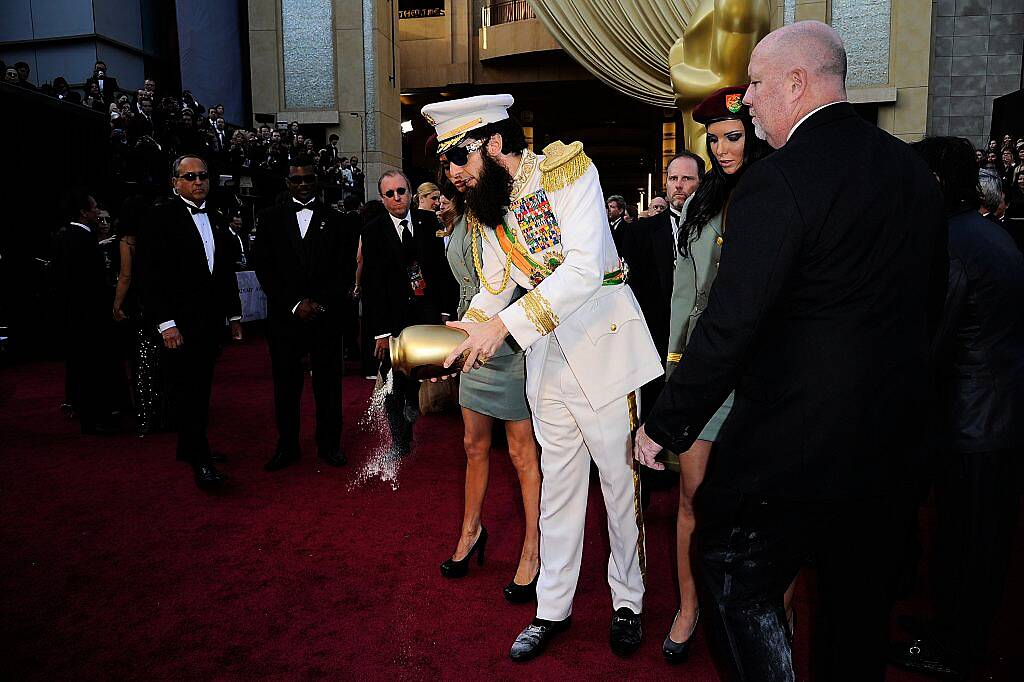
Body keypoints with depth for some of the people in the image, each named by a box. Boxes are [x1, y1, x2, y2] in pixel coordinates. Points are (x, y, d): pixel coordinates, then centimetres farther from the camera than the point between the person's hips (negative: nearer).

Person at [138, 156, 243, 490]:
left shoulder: (215, 220, 15)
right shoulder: (162, 217, -6)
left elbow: (227, 271, 20)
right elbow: (151, 274, -12)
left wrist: (234, 314, 18)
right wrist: (165, 323, -18)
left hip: (210, 320, 7)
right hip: (180, 321, -6)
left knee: (200, 387, 12)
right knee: (186, 389, -5)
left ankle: (191, 446, 25)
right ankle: (200, 461, -3)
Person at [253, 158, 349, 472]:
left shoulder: (333, 219, 8)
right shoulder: (270, 218, 9)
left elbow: (342, 268, 3)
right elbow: (264, 269, 3)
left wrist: (321, 303, -9)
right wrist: (294, 304, -7)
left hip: (326, 314, 0)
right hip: (285, 315, 1)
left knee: (328, 383, 4)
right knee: (286, 384, 5)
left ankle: (329, 444, 15)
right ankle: (287, 446, 16)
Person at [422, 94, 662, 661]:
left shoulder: (567, 169, -14)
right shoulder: (485, 204, 6)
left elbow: (585, 267, -25)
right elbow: (495, 285, 11)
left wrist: (505, 325, -28)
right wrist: (465, 335, -6)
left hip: (603, 337, -5)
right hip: (546, 353, 6)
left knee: (619, 476, 5)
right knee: (557, 482, 12)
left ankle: (628, 602, 25)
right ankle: (553, 608, 25)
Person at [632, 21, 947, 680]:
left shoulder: (775, 183, -19)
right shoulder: (914, 169, 5)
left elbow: (730, 326, -22)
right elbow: (931, 298, 14)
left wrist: (665, 426, -12)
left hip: (796, 442, -7)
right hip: (896, 445, 8)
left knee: (737, 582, 11)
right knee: (860, 600, 22)